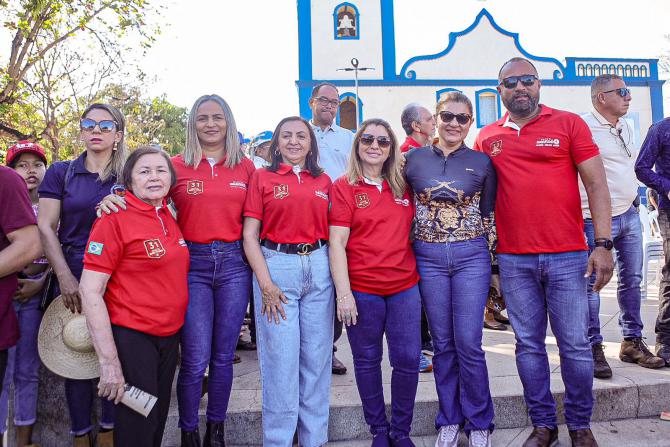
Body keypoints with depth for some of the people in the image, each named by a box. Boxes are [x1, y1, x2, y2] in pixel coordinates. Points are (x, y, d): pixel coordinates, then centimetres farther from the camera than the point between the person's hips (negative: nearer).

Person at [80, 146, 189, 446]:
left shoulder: (168, 217, 5)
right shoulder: (115, 219, -14)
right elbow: (90, 292, -17)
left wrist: (177, 331, 11)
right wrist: (109, 361, -20)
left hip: (170, 337, 7)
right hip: (132, 338, -6)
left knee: (158, 422, 20)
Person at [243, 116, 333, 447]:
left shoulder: (324, 181, 11)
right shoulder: (262, 178, 3)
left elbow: (331, 232, 14)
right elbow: (250, 235, -1)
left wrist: (338, 278, 3)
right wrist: (266, 284, -9)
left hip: (318, 268, 3)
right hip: (276, 266, -3)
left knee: (317, 356, 9)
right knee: (280, 358, 2)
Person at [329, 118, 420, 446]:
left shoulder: (403, 187, 10)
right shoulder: (343, 187, -1)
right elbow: (337, 243, -7)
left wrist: (422, 275, 10)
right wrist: (343, 293, -12)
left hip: (405, 287, 3)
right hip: (362, 290, -3)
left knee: (408, 359, 3)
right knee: (367, 361, 8)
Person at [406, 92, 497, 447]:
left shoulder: (482, 163, 3)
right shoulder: (414, 159, 4)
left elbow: (489, 215, 7)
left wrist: (493, 259, 5)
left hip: (471, 256, -1)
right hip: (428, 258, 1)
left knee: (468, 343, -1)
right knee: (442, 343, 9)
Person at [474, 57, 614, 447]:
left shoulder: (569, 123, 2)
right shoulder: (487, 138, 9)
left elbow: (596, 184, -1)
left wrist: (603, 244, -9)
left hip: (568, 256, -2)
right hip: (513, 260, 2)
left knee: (575, 345, 4)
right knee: (529, 345, 9)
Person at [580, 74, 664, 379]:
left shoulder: (626, 126, 14)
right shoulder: (583, 126, -14)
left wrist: (634, 198, 22)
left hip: (629, 215, 9)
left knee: (632, 280, 13)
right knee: (592, 284, -2)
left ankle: (632, 343, 25)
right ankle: (594, 348, 8)